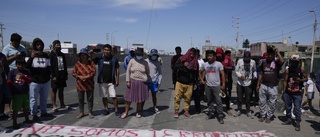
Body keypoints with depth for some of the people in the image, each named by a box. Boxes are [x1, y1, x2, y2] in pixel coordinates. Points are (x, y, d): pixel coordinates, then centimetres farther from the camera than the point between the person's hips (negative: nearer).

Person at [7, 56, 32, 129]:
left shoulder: (27, 72, 3)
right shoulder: (12, 72, -5)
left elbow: (29, 80, -5)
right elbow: (9, 83, -2)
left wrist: (23, 77, -21)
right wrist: (12, 91, -4)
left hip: (25, 93, 3)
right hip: (16, 94, -3)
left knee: (26, 107, 17)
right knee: (16, 109, 2)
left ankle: (27, 119, 34)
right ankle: (14, 122, 11)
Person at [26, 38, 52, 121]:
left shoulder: (46, 56, 10)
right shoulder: (31, 55, -2)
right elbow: (27, 66, -16)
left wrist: (49, 76, 6)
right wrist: (31, 57, -27)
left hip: (45, 81, 4)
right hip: (34, 81, -4)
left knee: (44, 98, 14)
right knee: (34, 98, 1)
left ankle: (43, 112, 27)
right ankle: (34, 115, 11)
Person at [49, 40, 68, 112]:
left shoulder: (62, 55, 14)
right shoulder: (51, 55, -6)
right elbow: (50, 66, -12)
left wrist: (66, 74, 12)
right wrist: (53, 76, -18)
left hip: (62, 75, 6)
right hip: (55, 76, -6)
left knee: (61, 90, 11)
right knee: (54, 90, 1)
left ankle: (62, 104, 19)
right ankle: (54, 106, 7)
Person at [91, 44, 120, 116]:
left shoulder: (114, 59, -1)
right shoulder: (99, 58, 1)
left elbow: (117, 70, 3)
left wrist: (117, 79, -2)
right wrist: (90, 54, -13)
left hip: (111, 81, -2)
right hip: (102, 81, 2)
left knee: (113, 96, -3)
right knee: (104, 97, 10)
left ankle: (116, 110, 7)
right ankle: (106, 109, 24)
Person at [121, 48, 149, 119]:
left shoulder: (145, 63, -1)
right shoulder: (132, 61, -2)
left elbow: (148, 72, 14)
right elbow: (128, 71, 0)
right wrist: (128, 81, -6)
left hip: (142, 83, 1)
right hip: (132, 82, 0)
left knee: (140, 98, 10)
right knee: (129, 98, 5)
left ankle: (138, 112, 28)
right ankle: (126, 112, 19)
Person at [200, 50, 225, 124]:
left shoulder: (218, 64, -6)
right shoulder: (204, 64, 3)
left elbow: (222, 74, -5)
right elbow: (200, 72, 18)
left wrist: (223, 84, -8)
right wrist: (202, 80, 7)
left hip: (216, 85, -3)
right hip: (208, 85, 4)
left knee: (218, 101, -4)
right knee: (210, 101, 13)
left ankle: (220, 116, 4)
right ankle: (211, 113, 27)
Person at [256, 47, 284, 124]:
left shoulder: (276, 62, -3)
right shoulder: (264, 62, 7)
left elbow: (282, 61, -28)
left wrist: (277, 52, -19)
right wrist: (258, 84, 9)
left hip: (273, 87, -3)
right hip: (263, 85, 3)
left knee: (272, 103, 6)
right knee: (262, 102, 10)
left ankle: (269, 117, 20)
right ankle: (262, 115, 24)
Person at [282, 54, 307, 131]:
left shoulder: (301, 69, -1)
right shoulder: (288, 70, 3)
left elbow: (306, 78, 7)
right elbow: (285, 81, 4)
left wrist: (300, 80, -15)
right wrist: (284, 91, 1)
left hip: (297, 93, -2)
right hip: (288, 92, 3)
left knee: (297, 108, -3)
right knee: (288, 107, 12)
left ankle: (297, 123, 4)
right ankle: (288, 120, 26)